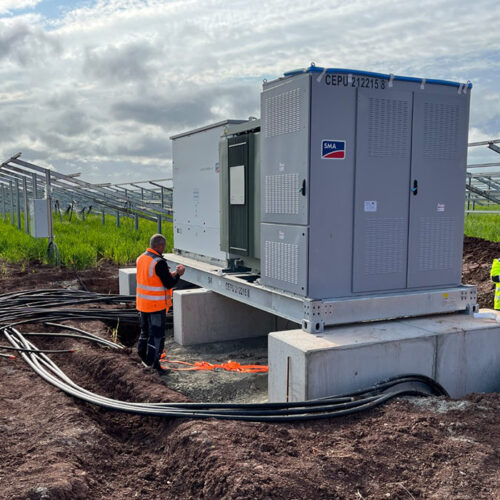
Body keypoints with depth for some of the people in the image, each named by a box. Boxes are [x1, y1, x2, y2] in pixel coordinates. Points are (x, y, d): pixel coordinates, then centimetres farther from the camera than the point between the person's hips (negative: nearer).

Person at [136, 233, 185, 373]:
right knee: (157, 333, 4)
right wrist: (178, 274, 0)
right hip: (156, 305, -8)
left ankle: (142, 354, 30)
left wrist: (170, 274, 14)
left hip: (142, 303, 8)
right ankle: (153, 362, 10)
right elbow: (169, 284, -18)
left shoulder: (140, 259, 6)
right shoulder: (159, 262, -21)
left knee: (145, 330, 22)